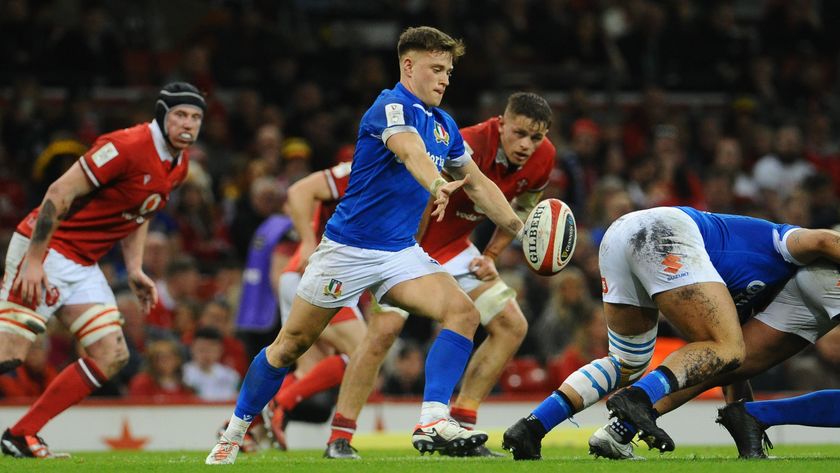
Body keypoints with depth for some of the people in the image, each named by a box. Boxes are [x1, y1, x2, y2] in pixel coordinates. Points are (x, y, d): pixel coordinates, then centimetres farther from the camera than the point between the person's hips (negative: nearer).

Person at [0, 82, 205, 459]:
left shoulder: (179, 165, 8)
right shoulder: (127, 146, -20)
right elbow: (59, 193, -20)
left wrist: (134, 269, 10)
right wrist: (33, 260, -22)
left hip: (83, 266, 9)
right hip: (45, 249, -9)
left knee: (112, 357, 2)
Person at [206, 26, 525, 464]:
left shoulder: (444, 127, 9)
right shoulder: (391, 107, -16)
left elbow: (477, 182, 23)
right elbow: (411, 152, -38)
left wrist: (521, 230, 18)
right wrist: (436, 185, -58)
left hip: (400, 252, 7)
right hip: (348, 247, -7)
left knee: (463, 313, -18)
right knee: (292, 344, 4)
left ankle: (432, 420, -25)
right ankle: (234, 431, 22)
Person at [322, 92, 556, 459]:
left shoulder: (543, 158, -9)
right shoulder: (468, 149, -32)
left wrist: (491, 255, 3)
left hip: (454, 245, 7)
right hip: (408, 238, -7)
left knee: (512, 326, -2)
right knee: (385, 328, -23)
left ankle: (459, 429, 4)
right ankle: (339, 438, -15)